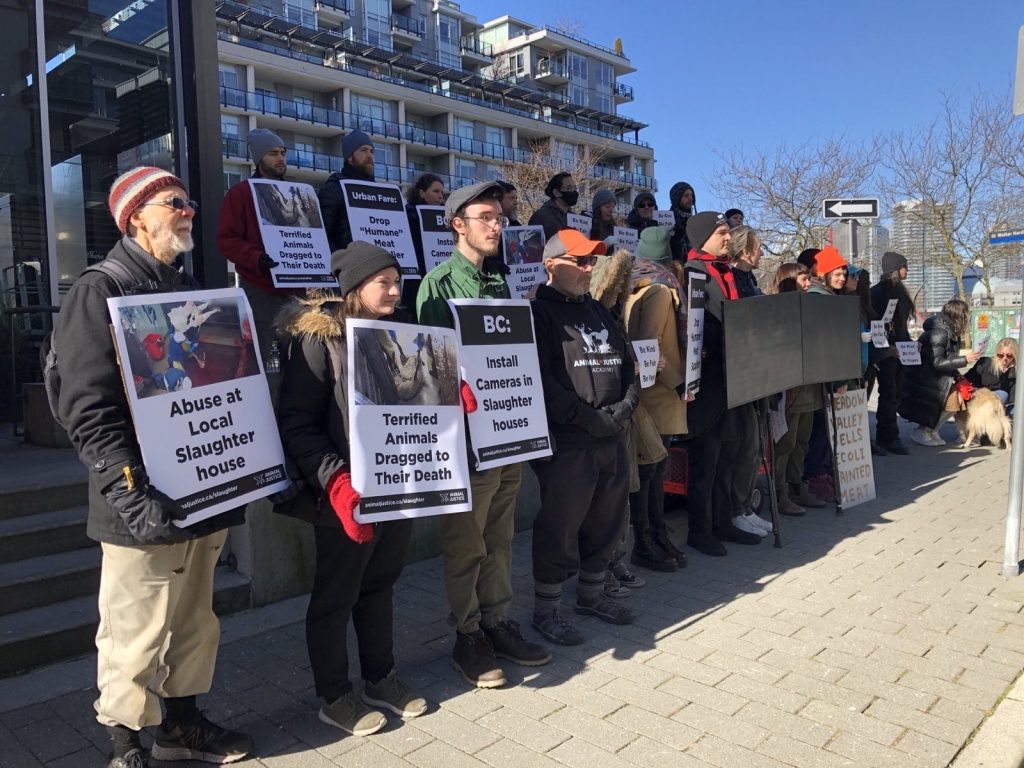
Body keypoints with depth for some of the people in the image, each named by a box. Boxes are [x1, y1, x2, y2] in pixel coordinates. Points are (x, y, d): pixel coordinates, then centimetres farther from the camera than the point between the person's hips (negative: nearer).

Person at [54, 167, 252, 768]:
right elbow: (89, 412, -16)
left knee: (194, 624, 18)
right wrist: (136, 498, -24)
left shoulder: (193, 292, 14)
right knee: (135, 637, 6)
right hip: (148, 507, -7)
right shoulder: (99, 293, -8)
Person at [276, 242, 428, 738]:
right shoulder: (317, 338, -11)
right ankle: (334, 697, 27)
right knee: (335, 596, 9)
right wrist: (336, 482, -27)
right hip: (347, 498, -6)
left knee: (379, 586, 20)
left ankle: (380, 679, 37)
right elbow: (296, 422, -16)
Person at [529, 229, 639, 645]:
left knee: (606, 522, 16)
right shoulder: (540, 314, -7)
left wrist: (622, 410, -2)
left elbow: (629, 366, 16)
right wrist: (591, 419, -16)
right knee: (560, 528, 1)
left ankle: (591, 593, 34)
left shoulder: (600, 312, 17)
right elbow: (543, 383, -18)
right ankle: (546, 610, 16)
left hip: (612, 438, 8)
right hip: (566, 442, -7)